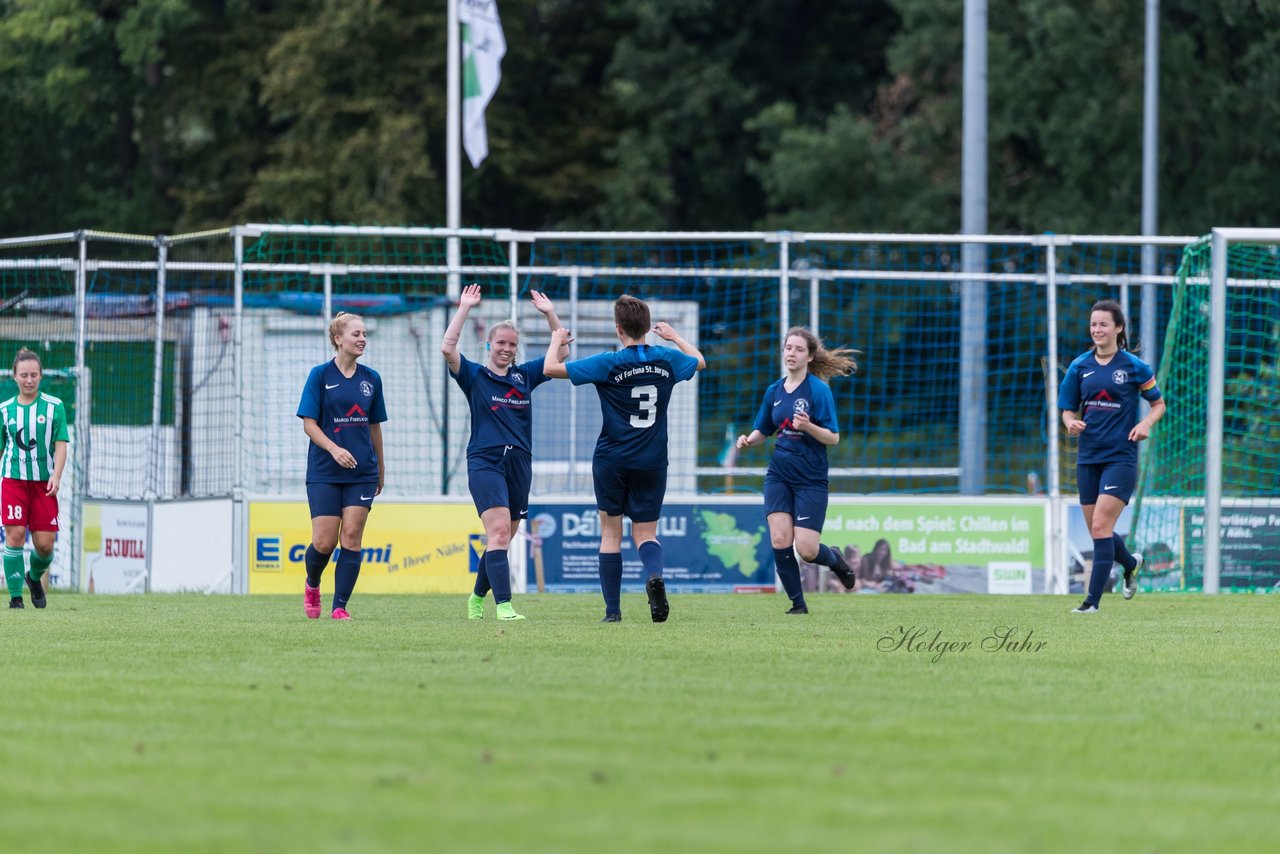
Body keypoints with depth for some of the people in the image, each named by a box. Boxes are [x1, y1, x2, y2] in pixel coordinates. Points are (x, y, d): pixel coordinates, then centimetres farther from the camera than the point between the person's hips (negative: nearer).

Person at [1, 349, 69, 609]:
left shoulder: (54, 406, 3)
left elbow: (61, 445, 0)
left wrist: (56, 476, -13)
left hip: (44, 482, 0)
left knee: (44, 544, -1)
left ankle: (35, 577, 30)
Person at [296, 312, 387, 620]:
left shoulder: (371, 379, 8)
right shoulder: (320, 375, -4)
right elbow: (309, 424, -7)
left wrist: (380, 468, 19)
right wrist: (334, 449, -22)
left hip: (362, 472, 3)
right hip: (324, 472, -3)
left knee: (352, 536, -5)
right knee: (325, 541, -5)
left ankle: (340, 607, -1)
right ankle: (312, 585, 27)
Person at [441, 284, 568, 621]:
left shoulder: (524, 377, 13)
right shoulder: (474, 376, 2)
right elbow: (447, 348, -12)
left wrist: (550, 313, 4)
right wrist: (465, 308, -12)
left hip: (519, 465, 5)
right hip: (485, 463, -5)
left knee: (501, 539, 11)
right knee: (498, 532, -19)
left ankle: (478, 597, 31)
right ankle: (503, 605, -26)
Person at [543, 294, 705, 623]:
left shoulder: (608, 363, -12)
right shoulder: (666, 360, -1)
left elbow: (551, 368, -10)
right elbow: (699, 361, 22)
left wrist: (556, 340, 10)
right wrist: (675, 337, 37)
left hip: (612, 460, -2)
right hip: (652, 461, 2)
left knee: (611, 533, 9)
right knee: (645, 533, 6)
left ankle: (613, 609, 6)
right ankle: (654, 573, -27)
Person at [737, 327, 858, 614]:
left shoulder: (819, 389, -9)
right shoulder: (774, 391, 7)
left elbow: (833, 438, -12)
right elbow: (763, 431, 19)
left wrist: (808, 427, -29)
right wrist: (749, 440, -3)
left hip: (810, 480, -4)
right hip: (779, 476, 4)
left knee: (806, 550, -9)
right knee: (779, 541, -10)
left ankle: (835, 560, 28)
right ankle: (798, 604, 5)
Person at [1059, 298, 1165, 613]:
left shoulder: (1134, 367, -3)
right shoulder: (1080, 366, 6)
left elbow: (1158, 404, 7)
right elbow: (1068, 409, 12)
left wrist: (1146, 424, -13)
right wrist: (1071, 422, -11)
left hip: (1121, 457, -5)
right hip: (1088, 457, 5)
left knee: (1101, 525, -15)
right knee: (1096, 531, 11)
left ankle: (1093, 600, -12)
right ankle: (1131, 564, 42)